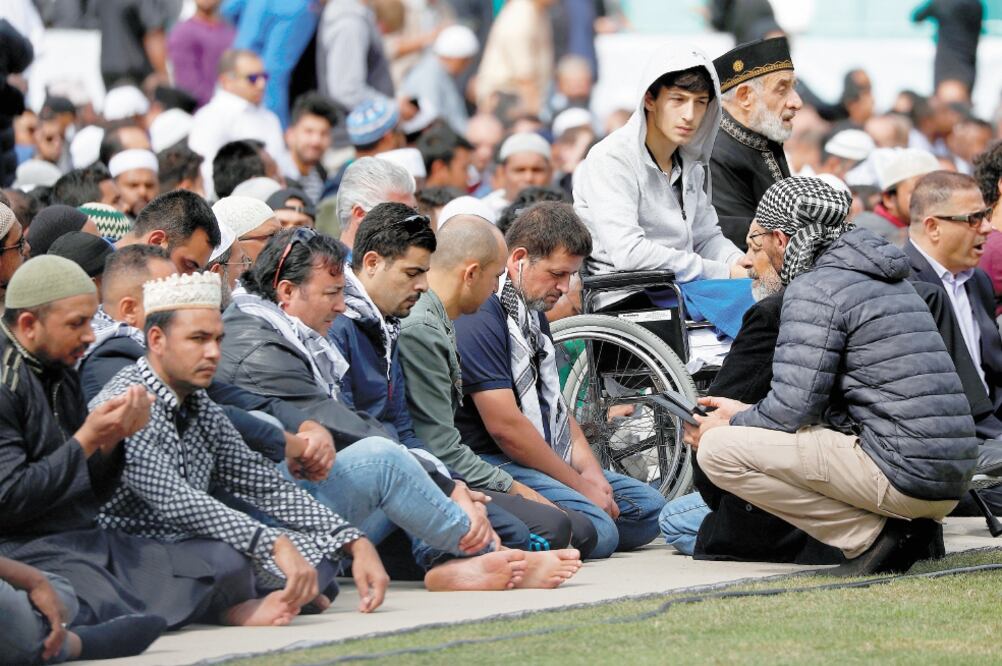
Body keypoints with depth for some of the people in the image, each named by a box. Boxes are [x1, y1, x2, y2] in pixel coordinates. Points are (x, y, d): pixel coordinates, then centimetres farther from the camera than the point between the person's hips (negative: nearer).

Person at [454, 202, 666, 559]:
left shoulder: (534, 314, 18)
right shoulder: (478, 319, -16)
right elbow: (504, 425, -20)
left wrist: (590, 471, 2)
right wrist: (579, 485, -14)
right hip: (493, 464, -11)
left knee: (649, 508, 8)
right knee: (598, 532, -27)